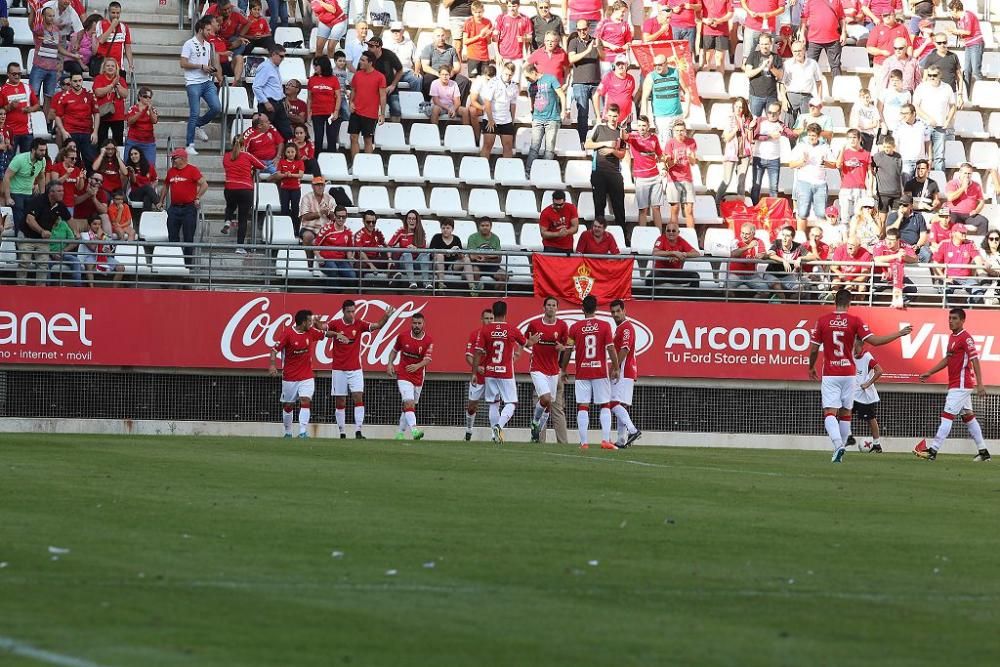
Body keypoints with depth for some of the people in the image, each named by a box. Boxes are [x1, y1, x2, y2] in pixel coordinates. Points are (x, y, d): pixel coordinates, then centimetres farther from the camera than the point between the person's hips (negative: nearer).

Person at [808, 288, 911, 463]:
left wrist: (811, 368, 20)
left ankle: (838, 445, -28)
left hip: (830, 375, -1)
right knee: (845, 412, 16)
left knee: (829, 413, -6)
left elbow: (813, 350, 1)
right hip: (848, 374, 1)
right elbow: (874, 340, -9)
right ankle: (842, 447, 21)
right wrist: (899, 334, 0)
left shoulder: (822, 321, -2)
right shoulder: (855, 321, -5)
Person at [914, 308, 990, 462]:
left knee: (947, 415, -11)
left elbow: (975, 360, -19)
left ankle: (933, 450, -13)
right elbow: (947, 359, 24)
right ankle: (983, 452, 19)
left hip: (962, 384, -10)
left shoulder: (966, 338, -14)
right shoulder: (952, 337, 15)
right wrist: (930, 372, 19)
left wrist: (980, 384, -25)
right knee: (968, 417, 14)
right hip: (956, 384, 10)